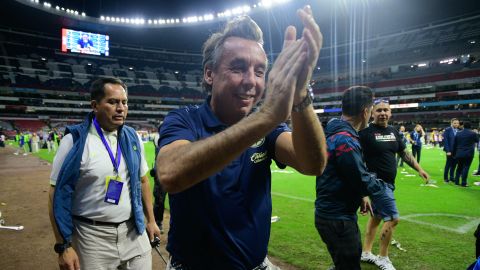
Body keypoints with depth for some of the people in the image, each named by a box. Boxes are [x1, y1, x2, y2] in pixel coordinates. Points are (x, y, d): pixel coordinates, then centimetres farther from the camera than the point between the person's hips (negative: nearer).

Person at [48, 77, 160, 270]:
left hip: (134, 231, 4)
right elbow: (58, 193, -10)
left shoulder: (132, 138, 3)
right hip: (93, 236, -4)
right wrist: (64, 246, -13)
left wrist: (150, 220, 11)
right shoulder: (75, 141, -12)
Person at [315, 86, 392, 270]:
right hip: (337, 219, -10)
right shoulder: (345, 139, -24)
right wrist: (380, 187, -2)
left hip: (333, 213, 10)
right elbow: (361, 179, -21)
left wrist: (361, 195, 14)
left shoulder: (334, 133, 8)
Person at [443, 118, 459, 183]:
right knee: (448, 164, 4)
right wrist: (448, 151, -15)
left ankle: (451, 177, 19)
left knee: (454, 165, 8)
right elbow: (445, 141, -10)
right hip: (450, 151, -4)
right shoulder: (447, 130, -7)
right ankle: (445, 178, 14)